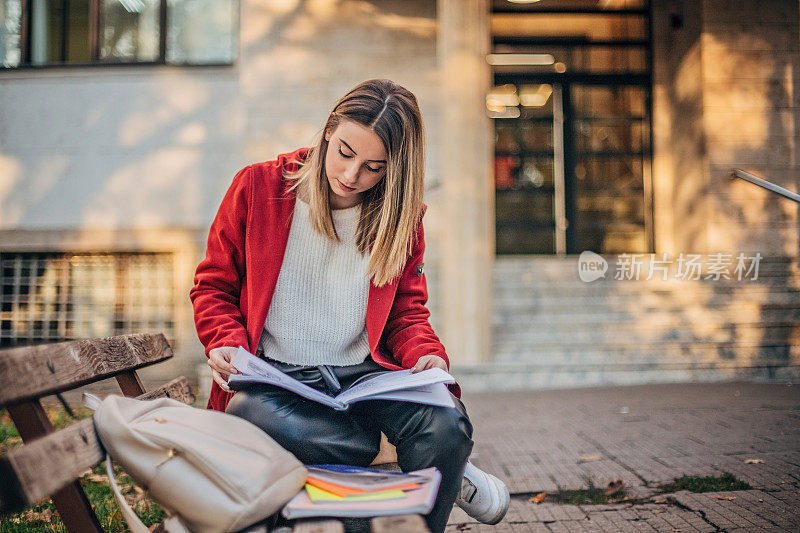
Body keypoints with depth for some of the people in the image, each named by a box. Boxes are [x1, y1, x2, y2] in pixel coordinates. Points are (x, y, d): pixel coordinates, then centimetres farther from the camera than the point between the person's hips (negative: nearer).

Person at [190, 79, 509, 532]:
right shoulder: (258, 187, 2)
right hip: (275, 376, 0)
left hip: (367, 372, 1)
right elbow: (214, 285, 11)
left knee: (446, 424, -31)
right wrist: (227, 342, -9)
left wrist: (427, 355, -9)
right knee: (250, 416, -38)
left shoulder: (401, 215, 8)